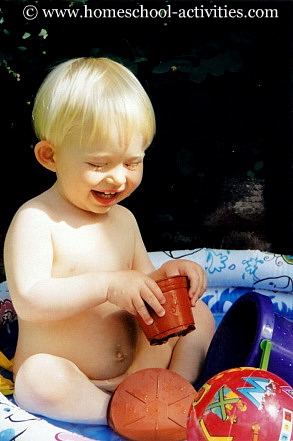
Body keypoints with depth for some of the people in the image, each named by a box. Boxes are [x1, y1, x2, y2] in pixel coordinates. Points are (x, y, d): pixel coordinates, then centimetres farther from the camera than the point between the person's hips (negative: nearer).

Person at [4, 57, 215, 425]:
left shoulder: (123, 219, 5)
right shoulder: (35, 219, -15)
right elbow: (28, 301, -25)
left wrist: (166, 274, -11)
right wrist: (107, 285, -34)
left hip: (135, 369, 6)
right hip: (65, 380, -5)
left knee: (197, 312, 1)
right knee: (39, 377, -36)